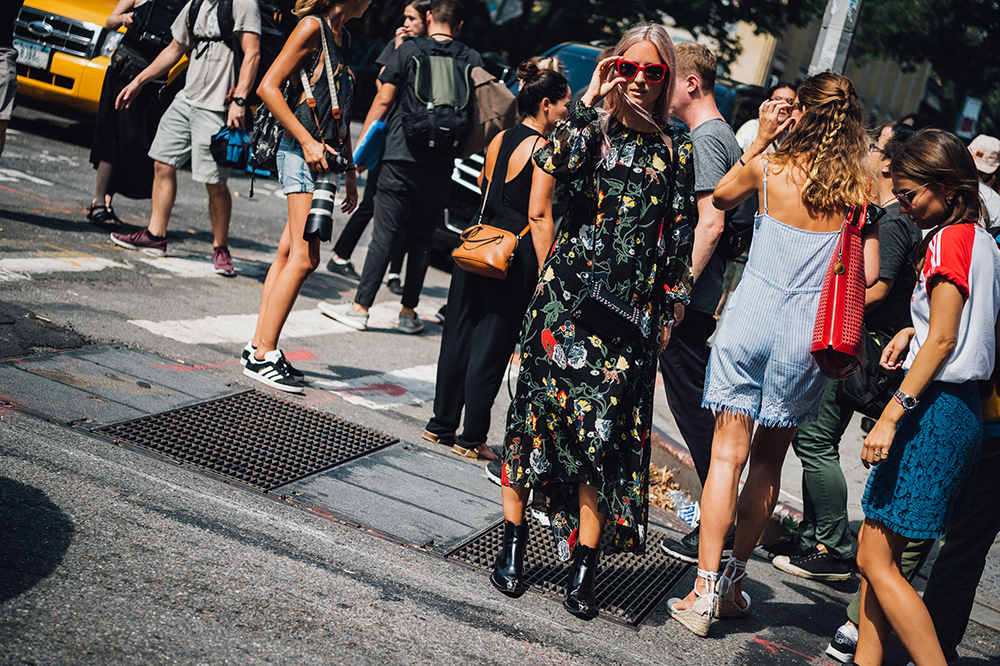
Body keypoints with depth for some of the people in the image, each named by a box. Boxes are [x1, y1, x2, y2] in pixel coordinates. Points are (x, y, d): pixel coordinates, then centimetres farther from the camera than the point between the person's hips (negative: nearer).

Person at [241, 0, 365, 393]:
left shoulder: (343, 37, 19)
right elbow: (268, 87, -12)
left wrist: (350, 170, 23)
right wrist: (307, 141, -16)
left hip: (325, 155, 9)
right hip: (302, 152, -9)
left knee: (289, 253, 7)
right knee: (304, 257, -11)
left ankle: (259, 347, 11)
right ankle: (262, 355, -7)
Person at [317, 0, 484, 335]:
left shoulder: (409, 49, -1)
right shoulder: (473, 59, 6)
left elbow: (383, 100, -2)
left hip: (401, 155, -2)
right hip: (440, 165, 2)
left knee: (385, 234, -2)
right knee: (421, 238, 11)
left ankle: (360, 308, 0)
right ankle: (408, 313, 12)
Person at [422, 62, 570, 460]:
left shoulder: (499, 140, 11)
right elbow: (539, 216, -16)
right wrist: (545, 273, -16)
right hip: (516, 256, -7)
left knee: (459, 336, 13)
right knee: (492, 346, 1)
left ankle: (442, 425, 23)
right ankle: (472, 438, 8)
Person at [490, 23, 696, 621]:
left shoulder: (676, 146, 10)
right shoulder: (592, 124, 5)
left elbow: (680, 236, 13)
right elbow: (554, 161, -18)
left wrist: (671, 308, 9)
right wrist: (595, 101, -11)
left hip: (633, 309, 1)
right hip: (568, 295, -1)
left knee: (606, 429, -3)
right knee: (539, 409, -1)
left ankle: (584, 570, 5)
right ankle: (513, 548, 12)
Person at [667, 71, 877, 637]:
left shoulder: (767, 168, -6)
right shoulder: (859, 187, -4)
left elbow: (720, 198, 15)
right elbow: (869, 274, -1)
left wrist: (759, 141, 11)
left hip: (753, 318, -2)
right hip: (808, 334, 2)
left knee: (728, 454, 2)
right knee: (769, 459, 15)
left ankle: (706, 587, -1)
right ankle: (736, 578, 23)